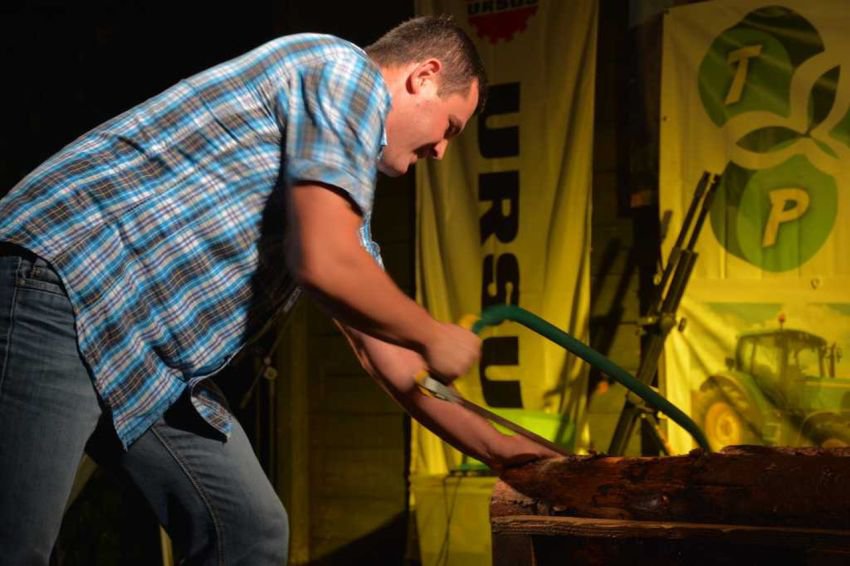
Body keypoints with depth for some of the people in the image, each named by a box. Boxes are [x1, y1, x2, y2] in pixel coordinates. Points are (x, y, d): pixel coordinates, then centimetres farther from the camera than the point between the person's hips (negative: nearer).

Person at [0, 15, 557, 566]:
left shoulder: (337, 174, 24)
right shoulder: (346, 71, -6)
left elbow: (380, 345, 30)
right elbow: (324, 264, -20)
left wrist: (493, 445, 29)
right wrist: (434, 337, -3)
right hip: (61, 285, -11)